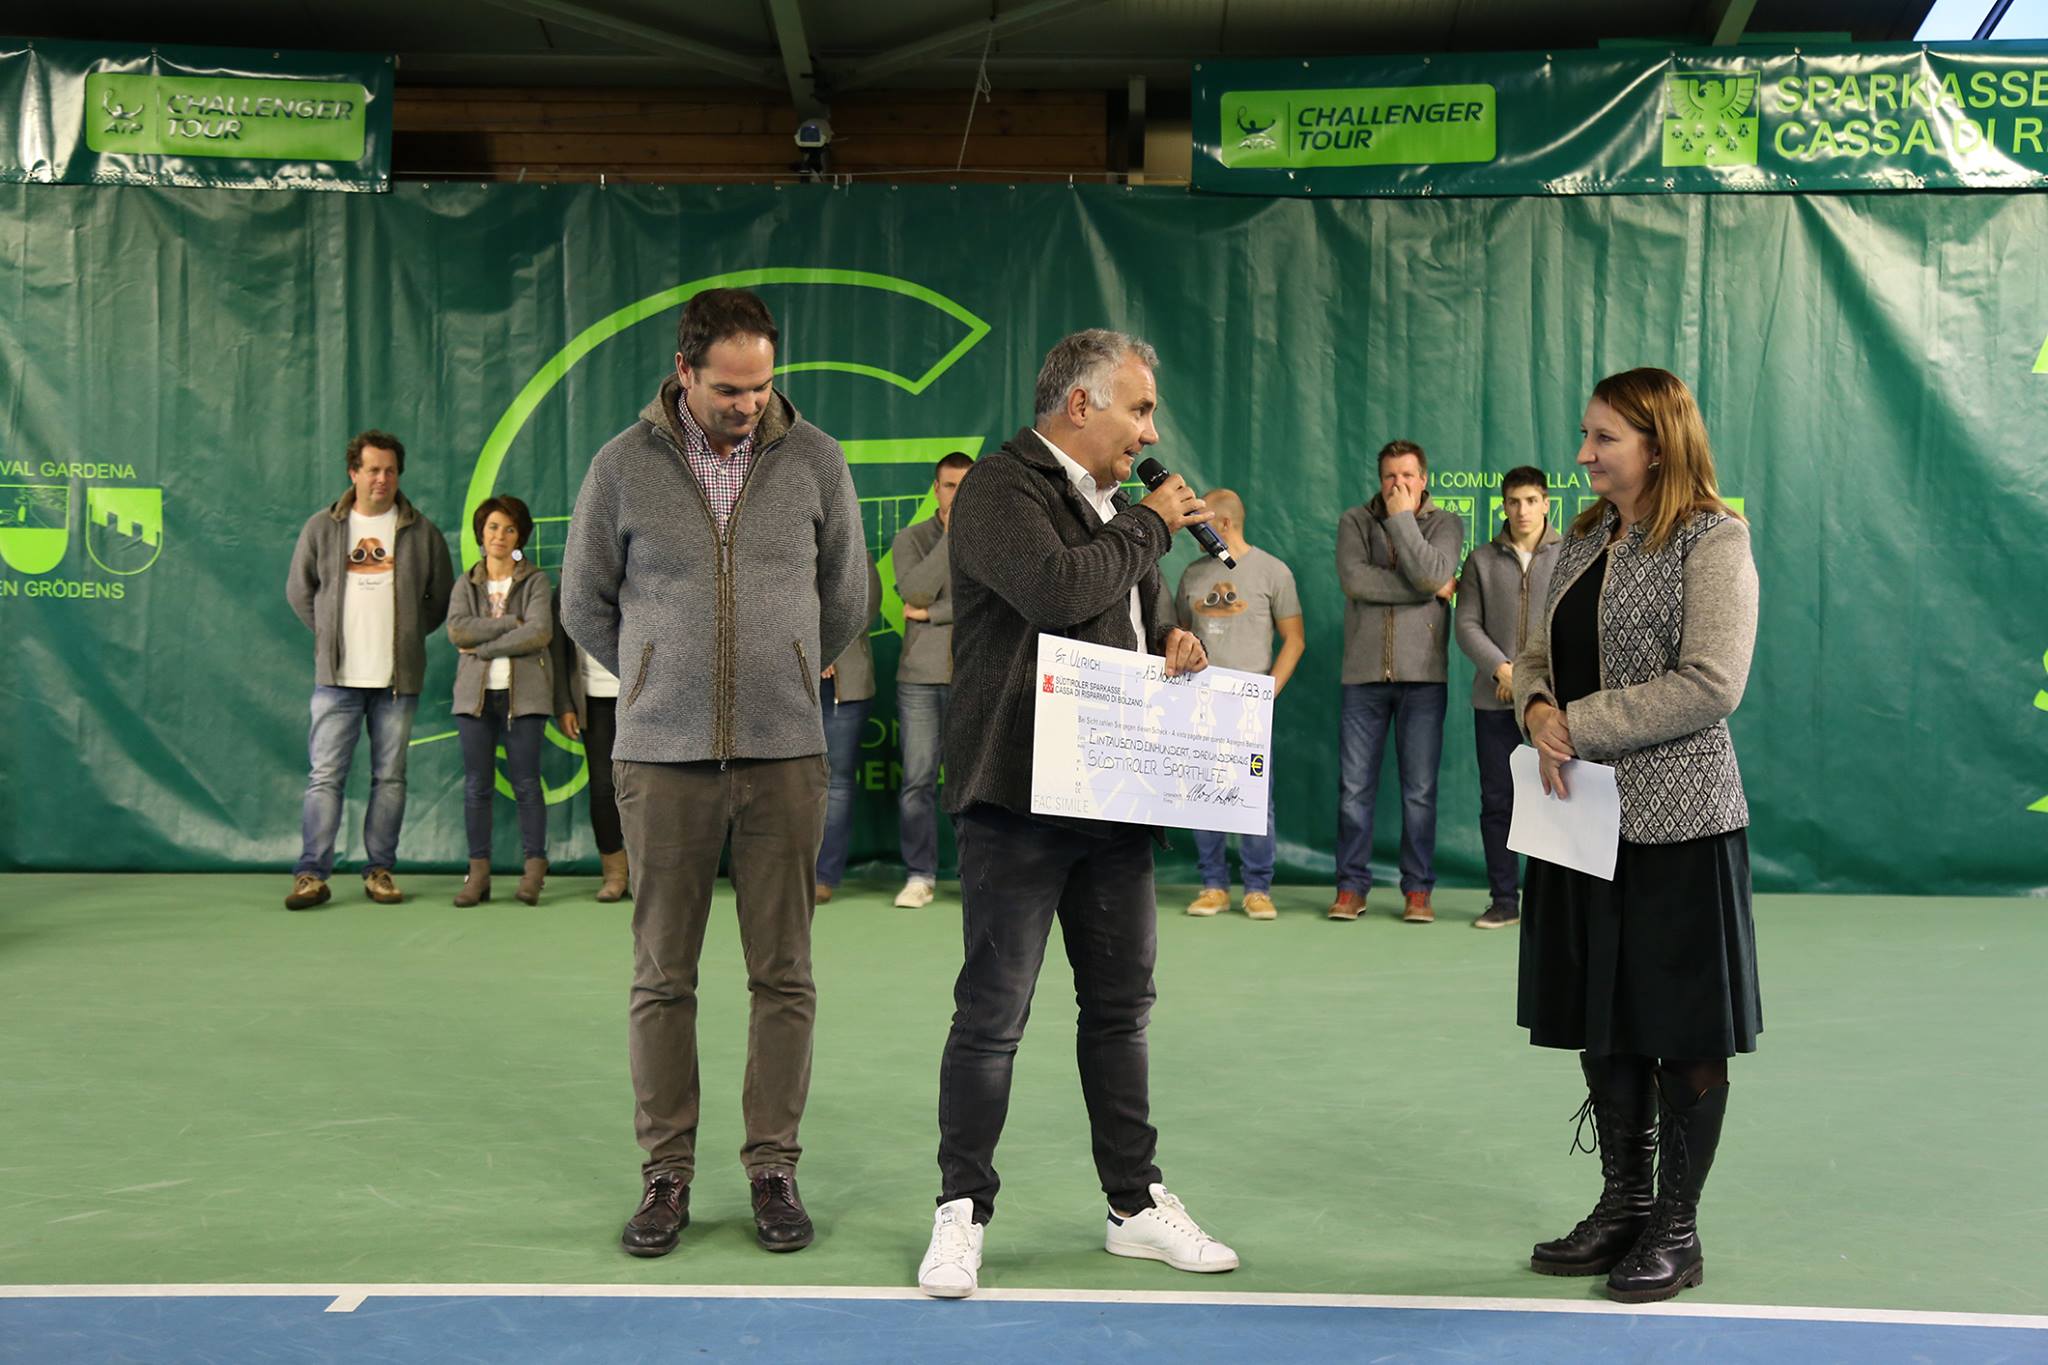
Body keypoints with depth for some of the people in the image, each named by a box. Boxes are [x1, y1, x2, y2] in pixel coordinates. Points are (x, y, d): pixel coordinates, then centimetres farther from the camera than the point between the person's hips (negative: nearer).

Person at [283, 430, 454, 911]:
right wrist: (331, 636, 8)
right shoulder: (322, 528, 6)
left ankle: (380, 871, 13)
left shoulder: (421, 532, 5)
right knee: (326, 776, -3)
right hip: (337, 676, 0)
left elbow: (442, 597, 12)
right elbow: (299, 590, 14)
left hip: (397, 677, 1)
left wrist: (408, 634, 6)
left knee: (390, 777, 5)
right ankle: (312, 875, 0)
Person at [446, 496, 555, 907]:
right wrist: (512, 622, -11)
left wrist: (484, 648, -10)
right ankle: (478, 872, 6)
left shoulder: (536, 581, 5)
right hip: (476, 693, 3)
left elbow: (540, 633, -11)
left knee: (526, 783, -2)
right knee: (477, 785, 2)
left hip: (523, 693, -3)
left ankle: (533, 871, 5)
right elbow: (457, 629, -5)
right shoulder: (466, 583, 13)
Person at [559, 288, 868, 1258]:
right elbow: (585, 605, 12)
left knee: (783, 974, 4)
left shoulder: (814, 460, 3)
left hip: (785, 753, 1)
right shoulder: (625, 466, 1)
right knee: (662, 976, 4)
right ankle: (667, 1171, 16)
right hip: (661, 755, 0)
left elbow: (845, 603, 15)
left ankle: (773, 1166, 16)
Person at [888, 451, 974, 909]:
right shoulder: (910, 539, 9)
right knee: (918, 780, -1)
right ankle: (920, 875, 7)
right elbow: (915, 591, -8)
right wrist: (950, 536, -8)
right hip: (920, 674, 1)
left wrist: (932, 614, -9)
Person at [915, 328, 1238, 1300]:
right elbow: (1055, 591, -25)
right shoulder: (1000, 490, -8)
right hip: (1017, 796, -8)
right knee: (992, 1015, -1)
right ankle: (962, 1213, 12)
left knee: (1120, 1005, 15)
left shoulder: (1113, 505, 19)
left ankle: (1136, 1203, 26)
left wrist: (1176, 640, 4)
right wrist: (1152, 525, -11)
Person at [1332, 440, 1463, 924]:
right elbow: (1354, 579, -11)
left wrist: (1402, 518, -9)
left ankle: (1418, 889, 11)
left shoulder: (1445, 523, 5)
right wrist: (1434, 588, -10)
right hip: (1364, 672, 1)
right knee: (1354, 787, 3)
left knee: (1420, 790, 3)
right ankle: (1351, 887, 12)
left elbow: (1430, 574, -15)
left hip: (1423, 675, -1)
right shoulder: (1355, 522, 7)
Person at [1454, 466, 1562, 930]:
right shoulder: (1481, 560, 9)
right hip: (1494, 699, 2)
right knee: (1497, 801, 5)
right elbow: (1467, 625, 3)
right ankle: (1504, 899, 13)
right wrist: (1502, 670, -10)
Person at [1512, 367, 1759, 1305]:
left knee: (1682, 1027, 4)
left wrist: (1578, 727, -17)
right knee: (1601, 1018, 13)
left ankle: (1677, 1229, 16)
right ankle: (1623, 1205, 27)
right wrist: (1537, 708, -7)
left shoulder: (1712, 540, -9)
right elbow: (1536, 654, 16)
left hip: (1676, 821, -7)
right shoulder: (1582, 543, 13)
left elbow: (1711, 684, -18)